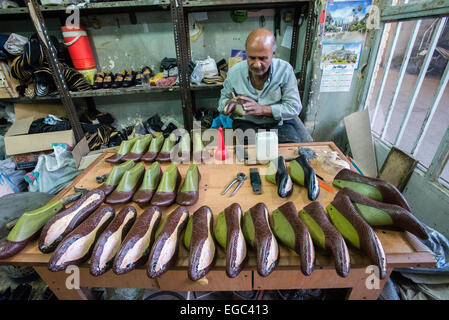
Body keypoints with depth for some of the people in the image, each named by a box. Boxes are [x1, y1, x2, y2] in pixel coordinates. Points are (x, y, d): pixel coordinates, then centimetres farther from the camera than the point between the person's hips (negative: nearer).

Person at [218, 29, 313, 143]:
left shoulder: (285, 70, -9)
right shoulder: (234, 72, -3)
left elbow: (294, 107, -9)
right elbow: (223, 100, 11)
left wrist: (262, 109, -21)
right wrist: (231, 103, -15)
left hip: (279, 122, 1)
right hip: (246, 123, 0)